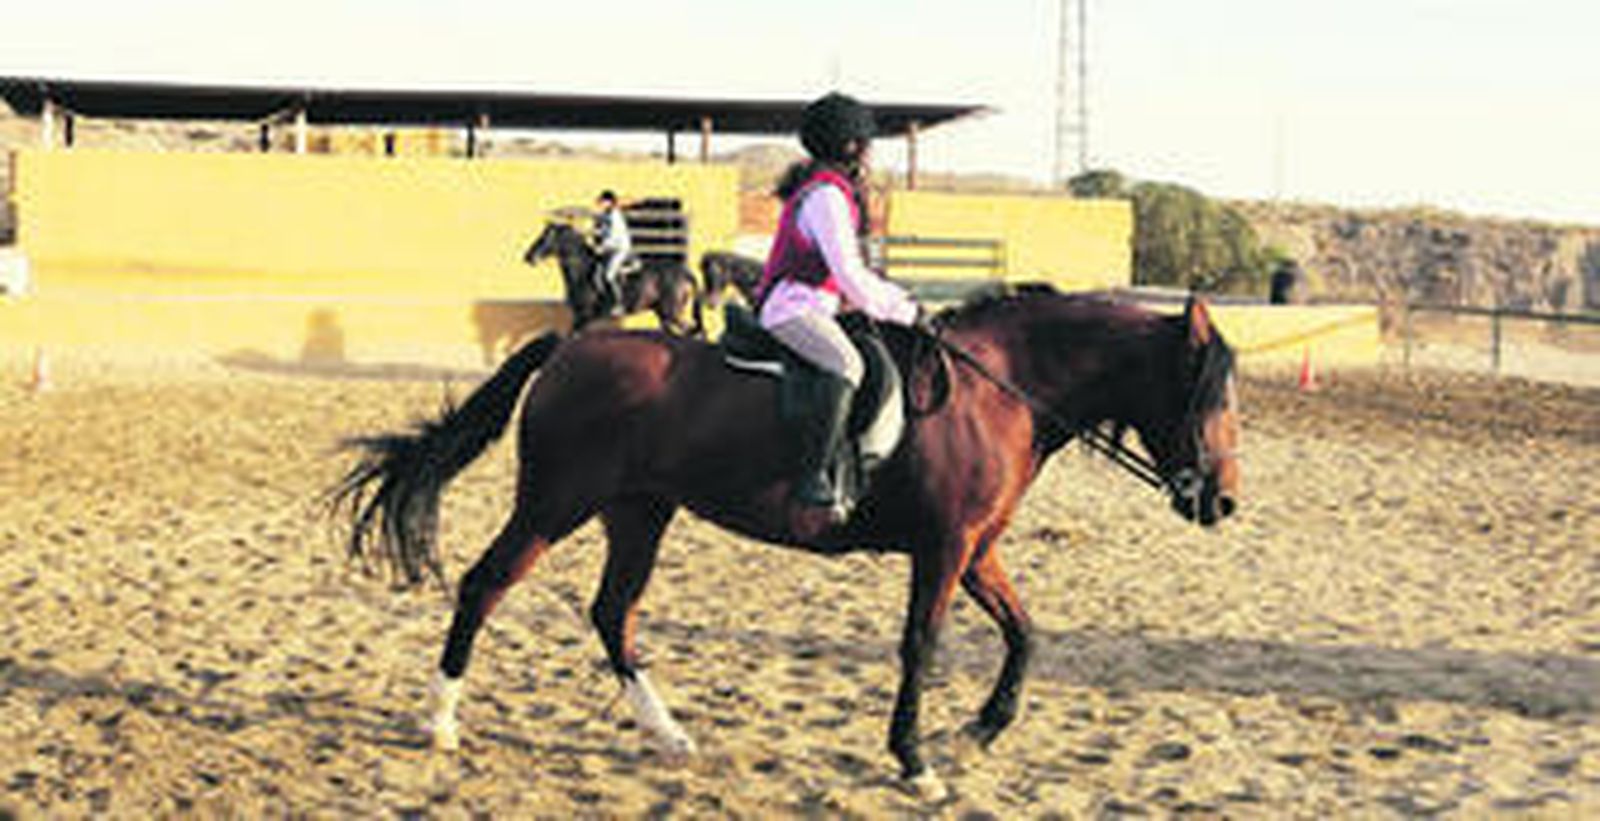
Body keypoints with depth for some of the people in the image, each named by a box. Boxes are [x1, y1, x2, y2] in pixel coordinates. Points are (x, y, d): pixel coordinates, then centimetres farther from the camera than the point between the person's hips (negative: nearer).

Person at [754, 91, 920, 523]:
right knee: (847, 365, -33)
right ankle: (812, 477, -37)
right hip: (793, 307, -11)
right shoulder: (826, 195, -14)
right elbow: (848, 276, -19)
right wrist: (899, 311, -10)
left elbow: (854, 272, 25)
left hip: (815, 308, 11)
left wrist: (902, 300, 15)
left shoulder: (837, 192, 20)